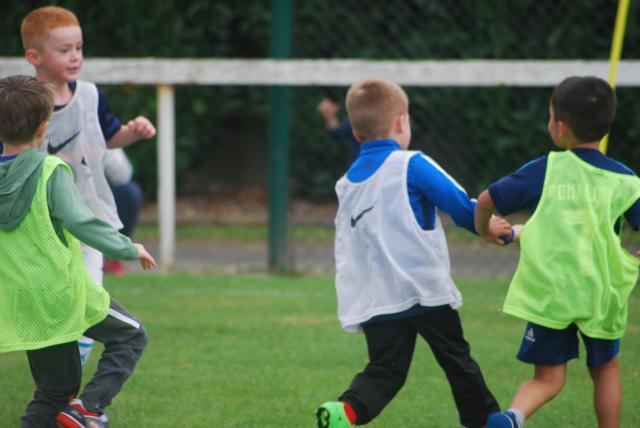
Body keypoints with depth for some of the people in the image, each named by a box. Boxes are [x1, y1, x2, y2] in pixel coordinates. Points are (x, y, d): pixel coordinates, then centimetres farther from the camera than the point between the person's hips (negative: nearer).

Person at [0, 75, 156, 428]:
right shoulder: (50, 172, -14)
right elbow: (81, 223, -19)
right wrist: (129, 250, -7)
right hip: (63, 292, -5)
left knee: (54, 387, 17)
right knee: (129, 336, 14)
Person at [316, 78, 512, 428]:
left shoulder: (346, 184, 13)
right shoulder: (411, 166, -6)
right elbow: (463, 207, -4)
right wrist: (497, 229, 10)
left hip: (373, 302, 4)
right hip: (424, 289, -4)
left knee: (384, 370, 4)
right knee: (456, 359, 11)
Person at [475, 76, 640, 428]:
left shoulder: (544, 171, -1)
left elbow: (487, 200, 1)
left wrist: (484, 231, 22)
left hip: (548, 293, 0)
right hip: (601, 293, 0)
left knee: (548, 378, 5)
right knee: (605, 368, 21)